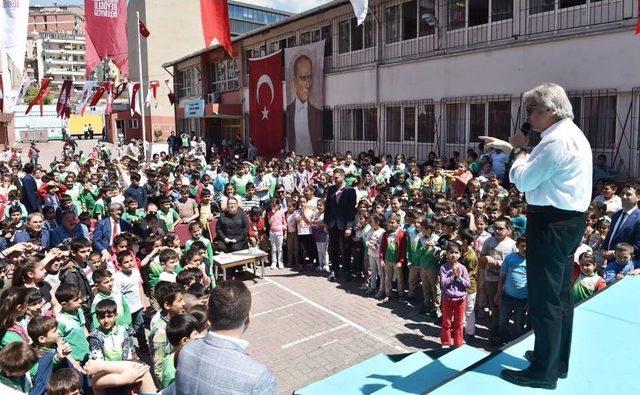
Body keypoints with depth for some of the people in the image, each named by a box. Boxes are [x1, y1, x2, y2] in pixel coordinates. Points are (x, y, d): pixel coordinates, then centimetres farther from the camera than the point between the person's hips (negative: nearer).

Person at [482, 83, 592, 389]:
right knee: (561, 295, 18)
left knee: (544, 299, -2)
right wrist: (511, 147, 24)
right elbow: (538, 167, 24)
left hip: (550, 224, -11)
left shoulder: (557, 140, -19)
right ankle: (559, 361, 32)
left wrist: (518, 150, 0)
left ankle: (544, 372, 9)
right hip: (568, 221, 11)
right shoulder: (571, 134, 15)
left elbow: (522, 180, -17)